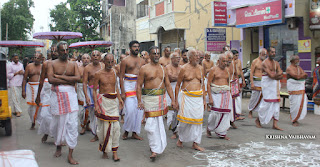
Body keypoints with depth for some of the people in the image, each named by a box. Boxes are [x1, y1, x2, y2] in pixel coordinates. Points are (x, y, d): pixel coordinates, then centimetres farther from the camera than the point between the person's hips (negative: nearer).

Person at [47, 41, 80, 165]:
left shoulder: (73, 64, 11)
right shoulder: (52, 64, 5)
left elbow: (78, 78, -7)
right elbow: (51, 80, -11)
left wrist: (60, 76, -10)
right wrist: (68, 80, -10)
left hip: (70, 95, 1)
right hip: (57, 95, -1)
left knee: (72, 124, -5)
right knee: (58, 123, 7)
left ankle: (70, 155, 1)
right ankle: (58, 146, 34)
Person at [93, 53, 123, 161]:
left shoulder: (114, 72, 10)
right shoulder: (99, 74, -3)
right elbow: (94, 90, -2)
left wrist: (119, 98, 12)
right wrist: (96, 105, -10)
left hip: (114, 101, 4)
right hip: (103, 100, -3)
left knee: (115, 126, -2)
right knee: (104, 126, 1)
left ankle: (114, 152, 6)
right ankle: (104, 151, 18)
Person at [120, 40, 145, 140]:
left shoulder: (142, 61, 13)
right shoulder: (125, 61, 0)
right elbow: (121, 77, -2)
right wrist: (122, 92, -9)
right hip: (129, 86, -4)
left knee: (140, 110, 1)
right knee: (130, 110, -12)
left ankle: (135, 132, 13)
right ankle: (126, 131, 9)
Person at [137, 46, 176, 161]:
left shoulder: (163, 69, 13)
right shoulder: (144, 69, -1)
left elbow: (168, 85, 15)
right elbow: (139, 86, -3)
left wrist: (173, 100, 9)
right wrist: (139, 101, -12)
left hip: (161, 98, 4)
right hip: (149, 98, -4)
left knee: (159, 122, 9)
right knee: (151, 124, -5)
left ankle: (156, 146, 27)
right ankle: (155, 149, 3)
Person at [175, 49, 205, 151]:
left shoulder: (201, 68, 11)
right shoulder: (184, 69, -4)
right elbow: (178, 85, 0)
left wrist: (204, 99, 14)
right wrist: (176, 100, -2)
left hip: (198, 97, 5)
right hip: (187, 96, -4)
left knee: (198, 119, 2)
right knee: (185, 119, -4)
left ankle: (195, 143, 11)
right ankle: (180, 139, 21)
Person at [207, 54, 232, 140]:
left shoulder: (227, 70, 13)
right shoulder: (213, 70, -4)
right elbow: (208, 84, -7)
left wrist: (228, 93, 14)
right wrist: (210, 97, -14)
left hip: (226, 93, 5)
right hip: (216, 93, -5)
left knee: (226, 113, 0)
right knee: (216, 112, -12)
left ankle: (222, 133, 11)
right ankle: (209, 129, 13)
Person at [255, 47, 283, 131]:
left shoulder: (276, 63, 13)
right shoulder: (265, 63, -9)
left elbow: (280, 75, 2)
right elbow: (271, 75, -19)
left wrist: (274, 75, -14)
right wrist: (277, 74, -5)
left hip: (275, 84, 7)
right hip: (267, 84, -7)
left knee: (276, 103, 3)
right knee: (267, 103, -5)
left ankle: (275, 124, 5)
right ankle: (258, 120, 16)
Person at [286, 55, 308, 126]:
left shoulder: (299, 68, 16)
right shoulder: (289, 68, -9)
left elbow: (306, 75, 7)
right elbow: (297, 76, -20)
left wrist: (300, 76, -11)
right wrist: (303, 75, -3)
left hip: (301, 88, 7)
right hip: (293, 89, -7)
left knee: (302, 104, 4)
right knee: (295, 104, -7)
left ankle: (296, 118, 22)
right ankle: (294, 121, 6)